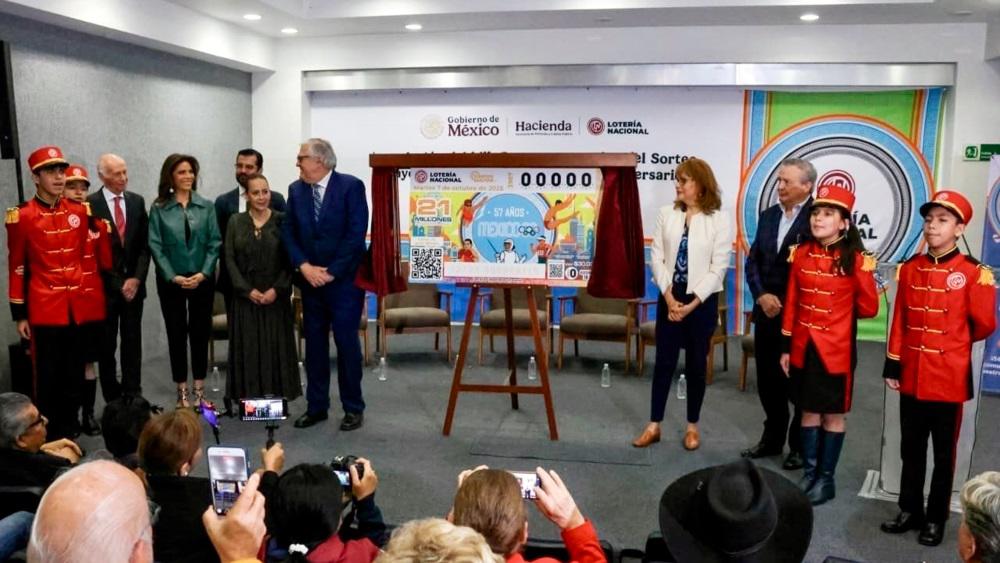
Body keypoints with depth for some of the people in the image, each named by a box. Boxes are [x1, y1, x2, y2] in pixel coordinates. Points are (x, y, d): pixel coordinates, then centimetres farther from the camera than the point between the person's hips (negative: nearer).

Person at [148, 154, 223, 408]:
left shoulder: (206, 206, 2)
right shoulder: (159, 208, -1)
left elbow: (215, 243, -1)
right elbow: (155, 246, -4)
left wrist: (203, 273, -11)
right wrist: (173, 276, -13)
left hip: (202, 280, 1)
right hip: (171, 282, -1)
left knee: (200, 334, 6)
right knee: (176, 335, 5)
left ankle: (199, 391, 16)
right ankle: (182, 393, 15)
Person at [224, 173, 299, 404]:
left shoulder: (282, 220, 0)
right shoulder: (235, 222, 5)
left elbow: (290, 260, -3)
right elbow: (230, 259, 1)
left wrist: (277, 289, -12)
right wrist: (247, 290, -9)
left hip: (276, 296, -1)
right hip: (245, 296, 1)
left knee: (276, 347, 1)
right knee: (247, 347, 3)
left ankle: (277, 396, 10)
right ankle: (249, 397, 11)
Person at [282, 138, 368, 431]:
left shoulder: (351, 186, -9)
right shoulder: (296, 189, 7)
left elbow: (356, 233, -14)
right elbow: (288, 231, 6)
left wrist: (332, 272, -14)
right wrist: (304, 266, -9)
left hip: (344, 279, -5)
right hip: (310, 280, 5)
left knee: (347, 342, 0)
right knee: (314, 344, 9)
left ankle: (353, 408, 12)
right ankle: (316, 406, 20)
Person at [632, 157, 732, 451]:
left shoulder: (719, 220, -6)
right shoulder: (667, 214, 1)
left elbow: (718, 268, -8)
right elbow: (657, 257, -2)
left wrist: (691, 304, -14)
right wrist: (669, 297, -11)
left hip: (702, 302, -2)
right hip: (669, 298, 2)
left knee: (696, 365, 9)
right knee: (663, 362, 6)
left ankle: (692, 426, 23)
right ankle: (654, 426, 16)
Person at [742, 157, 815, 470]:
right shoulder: (768, 215, 9)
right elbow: (753, 261, 9)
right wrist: (761, 295, -5)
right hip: (767, 311, 6)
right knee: (768, 379, 15)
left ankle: (801, 446, 22)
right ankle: (772, 438, 31)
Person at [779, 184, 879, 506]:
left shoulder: (856, 259, -11)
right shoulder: (801, 254, 1)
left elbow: (869, 308, -3)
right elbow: (791, 304, 4)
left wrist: (839, 314, 7)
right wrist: (786, 347, 5)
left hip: (837, 349, -3)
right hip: (804, 346, 4)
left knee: (834, 415, 9)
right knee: (809, 412, 13)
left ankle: (827, 479, 21)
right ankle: (809, 474, 26)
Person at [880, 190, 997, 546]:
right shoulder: (910, 268, 4)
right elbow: (899, 321, 5)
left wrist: (954, 343, 11)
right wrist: (892, 365, 5)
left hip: (950, 378, -4)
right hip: (912, 377, 4)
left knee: (944, 454, 9)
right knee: (911, 449, 14)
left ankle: (936, 519, 22)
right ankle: (910, 511, 28)